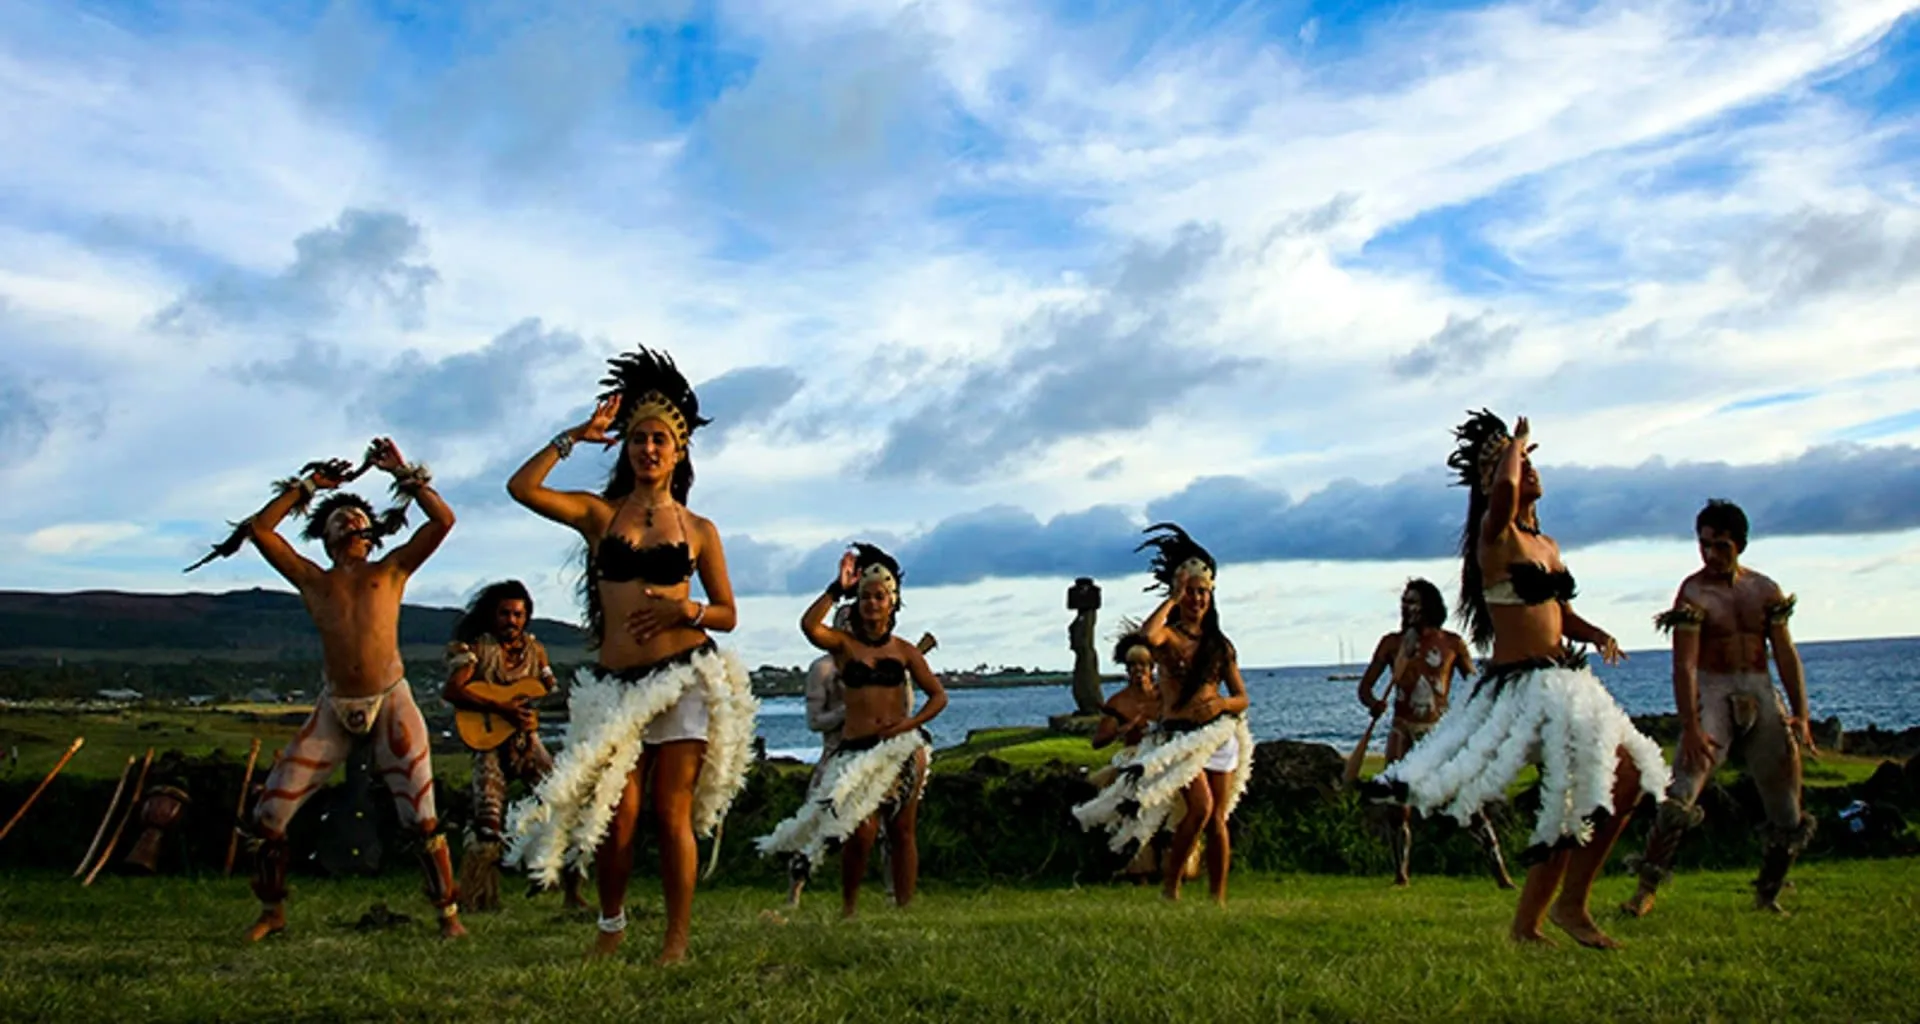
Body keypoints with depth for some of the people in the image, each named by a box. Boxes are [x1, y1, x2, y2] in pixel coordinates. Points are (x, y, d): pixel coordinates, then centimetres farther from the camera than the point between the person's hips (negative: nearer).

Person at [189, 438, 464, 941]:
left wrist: (404, 474, 10)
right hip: (333, 710, 3)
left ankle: (449, 913, 3)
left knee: (421, 818, -8)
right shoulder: (311, 579, 16)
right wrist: (307, 486, 16)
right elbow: (259, 528, 11)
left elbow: (443, 520, 3)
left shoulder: (392, 570, 11)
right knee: (269, 814, 2)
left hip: (391, 702, -2)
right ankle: (272, 911, 22)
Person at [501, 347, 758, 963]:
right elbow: (522, 487, -5)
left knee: (672, 816, -1)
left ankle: (677, 942, 9)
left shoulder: (699, 530, 8)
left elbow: (727, 614, 10)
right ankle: (611, 924, 23)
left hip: (685, 678, -1)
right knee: (617, 814, -2)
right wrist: (577, 436, -2)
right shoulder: (600, 514, 9)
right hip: (617, 683, 1)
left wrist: (686, 610, -10)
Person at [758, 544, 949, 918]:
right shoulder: (843, 644, 4)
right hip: (857, 748, -2)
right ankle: (848, 908, 6)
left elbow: (938, 696, 9)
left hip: (902, 749, 2)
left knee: (902, 831, 5)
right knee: (862, 832, -13)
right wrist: (838, 588, -12)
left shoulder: (903, 649, 9)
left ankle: (904, 908, 13)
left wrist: (910, 723, -6)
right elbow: (809, 625, -17)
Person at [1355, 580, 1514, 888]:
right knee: (1399, 807, 0)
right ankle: (1401, 874, 14)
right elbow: (1365, 687, 3)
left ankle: (1500, 872, 0)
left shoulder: (1451, 643, 0)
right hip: (1403, 730, 2)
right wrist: (1374, 703, -20)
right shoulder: (1392, 643, 2)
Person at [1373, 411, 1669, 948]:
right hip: (1521, 686, -9)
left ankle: (1527, 922, 18)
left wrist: (1599, 635, 1)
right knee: (1619, 779, -16)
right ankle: (1571, 904, 2)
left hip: (1563, 680, 9)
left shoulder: (1547, 546, 18)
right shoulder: (1496, 535, -8)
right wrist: (1517, 442, -10)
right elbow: (1503, 489, -30)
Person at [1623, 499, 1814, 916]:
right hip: (1713, 693, -4)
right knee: (1680, 797, -19)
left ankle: (1767, 894, 25)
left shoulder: (1765, 590, 8)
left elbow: (1786, 655, 10)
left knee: (1789, 817, 6)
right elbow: (1684, 665, -13)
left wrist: (1800, 714, -1)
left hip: (1761, 694, 5)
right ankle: (1646, 889, -11)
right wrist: (1690, 727, -22)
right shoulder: (1693, 592, -6)